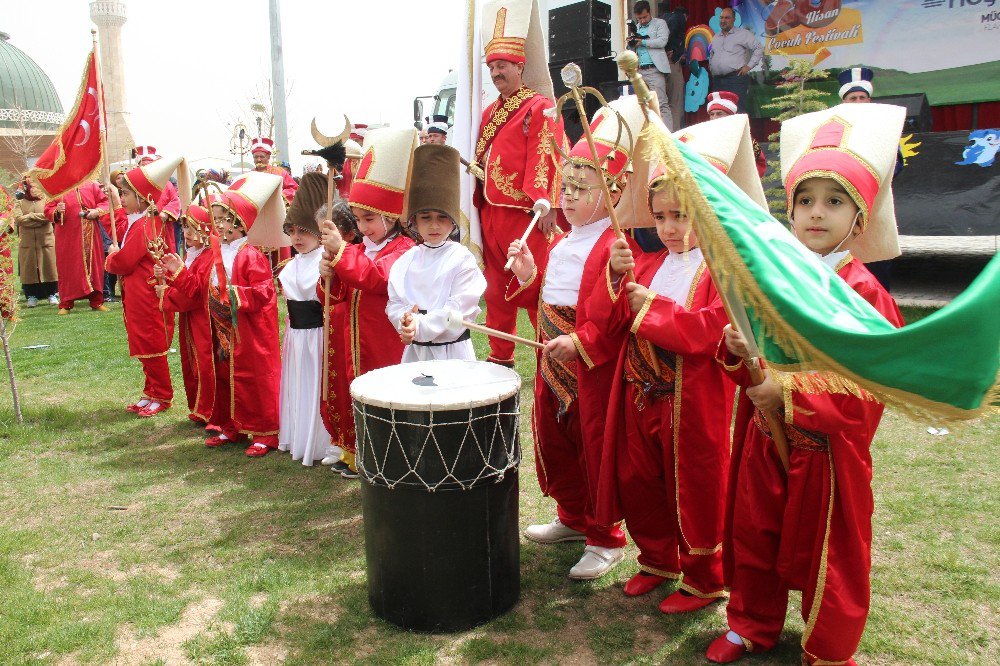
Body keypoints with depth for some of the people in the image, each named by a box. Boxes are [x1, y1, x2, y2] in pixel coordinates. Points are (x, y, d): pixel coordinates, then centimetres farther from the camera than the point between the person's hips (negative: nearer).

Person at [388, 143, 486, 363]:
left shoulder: (462, 259, -8)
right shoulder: (406, 260, 6)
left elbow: (459, 309, -15)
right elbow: (394, 302, 4)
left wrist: (421, 326, -21)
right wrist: (406, 320, -17)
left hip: (452, 352, -4)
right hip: (414, 351, 4)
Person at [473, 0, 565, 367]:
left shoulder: (539, 107, -4)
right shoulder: (490, 113, 19)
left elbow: (544, 157, -14)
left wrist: (542, 202, -25)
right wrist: (479, 206, 17)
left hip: (525, 214, -8)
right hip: (491, 213, 8)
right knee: (497, 289, 14)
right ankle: (500, 357, 25)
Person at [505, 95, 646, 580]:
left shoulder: (616, 246, -16)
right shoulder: (562, 243, 13)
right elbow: (542, 296, 19)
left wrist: (581, 342, -27)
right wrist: (527, 274, 1)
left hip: (595, 365, -9)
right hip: (554, 360, 9)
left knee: (596, 447, 3)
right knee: (552, 438, 19)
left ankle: (606, 540, 21)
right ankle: (573, 517, 39)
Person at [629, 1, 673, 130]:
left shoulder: (660, 23, 7)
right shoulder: (636, 28, 22)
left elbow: (662, 41, -9)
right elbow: (631, 49, 23)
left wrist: (642, 42, -6)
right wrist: (631, 44, 1)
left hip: (654, 70, -6)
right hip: (639, 71, 6)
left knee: (661, 104, -12)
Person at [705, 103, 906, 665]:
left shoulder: (862, 293, -15)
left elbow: (870, 386, -19)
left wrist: (790, 395, -25)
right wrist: (739, 350, -11)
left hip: (828, 449, -5)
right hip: (764, 440, 5)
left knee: (829, 554, 12)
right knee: (753, 535, 17)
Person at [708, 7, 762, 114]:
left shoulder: (743, 34, 3)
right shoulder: (715, 38, 21)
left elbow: (759, 49, 1)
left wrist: (749, 66, -7)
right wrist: (711, 67, 19)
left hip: (736, 78, -6)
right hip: (717, 80, 6)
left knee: (738, 112, -15)